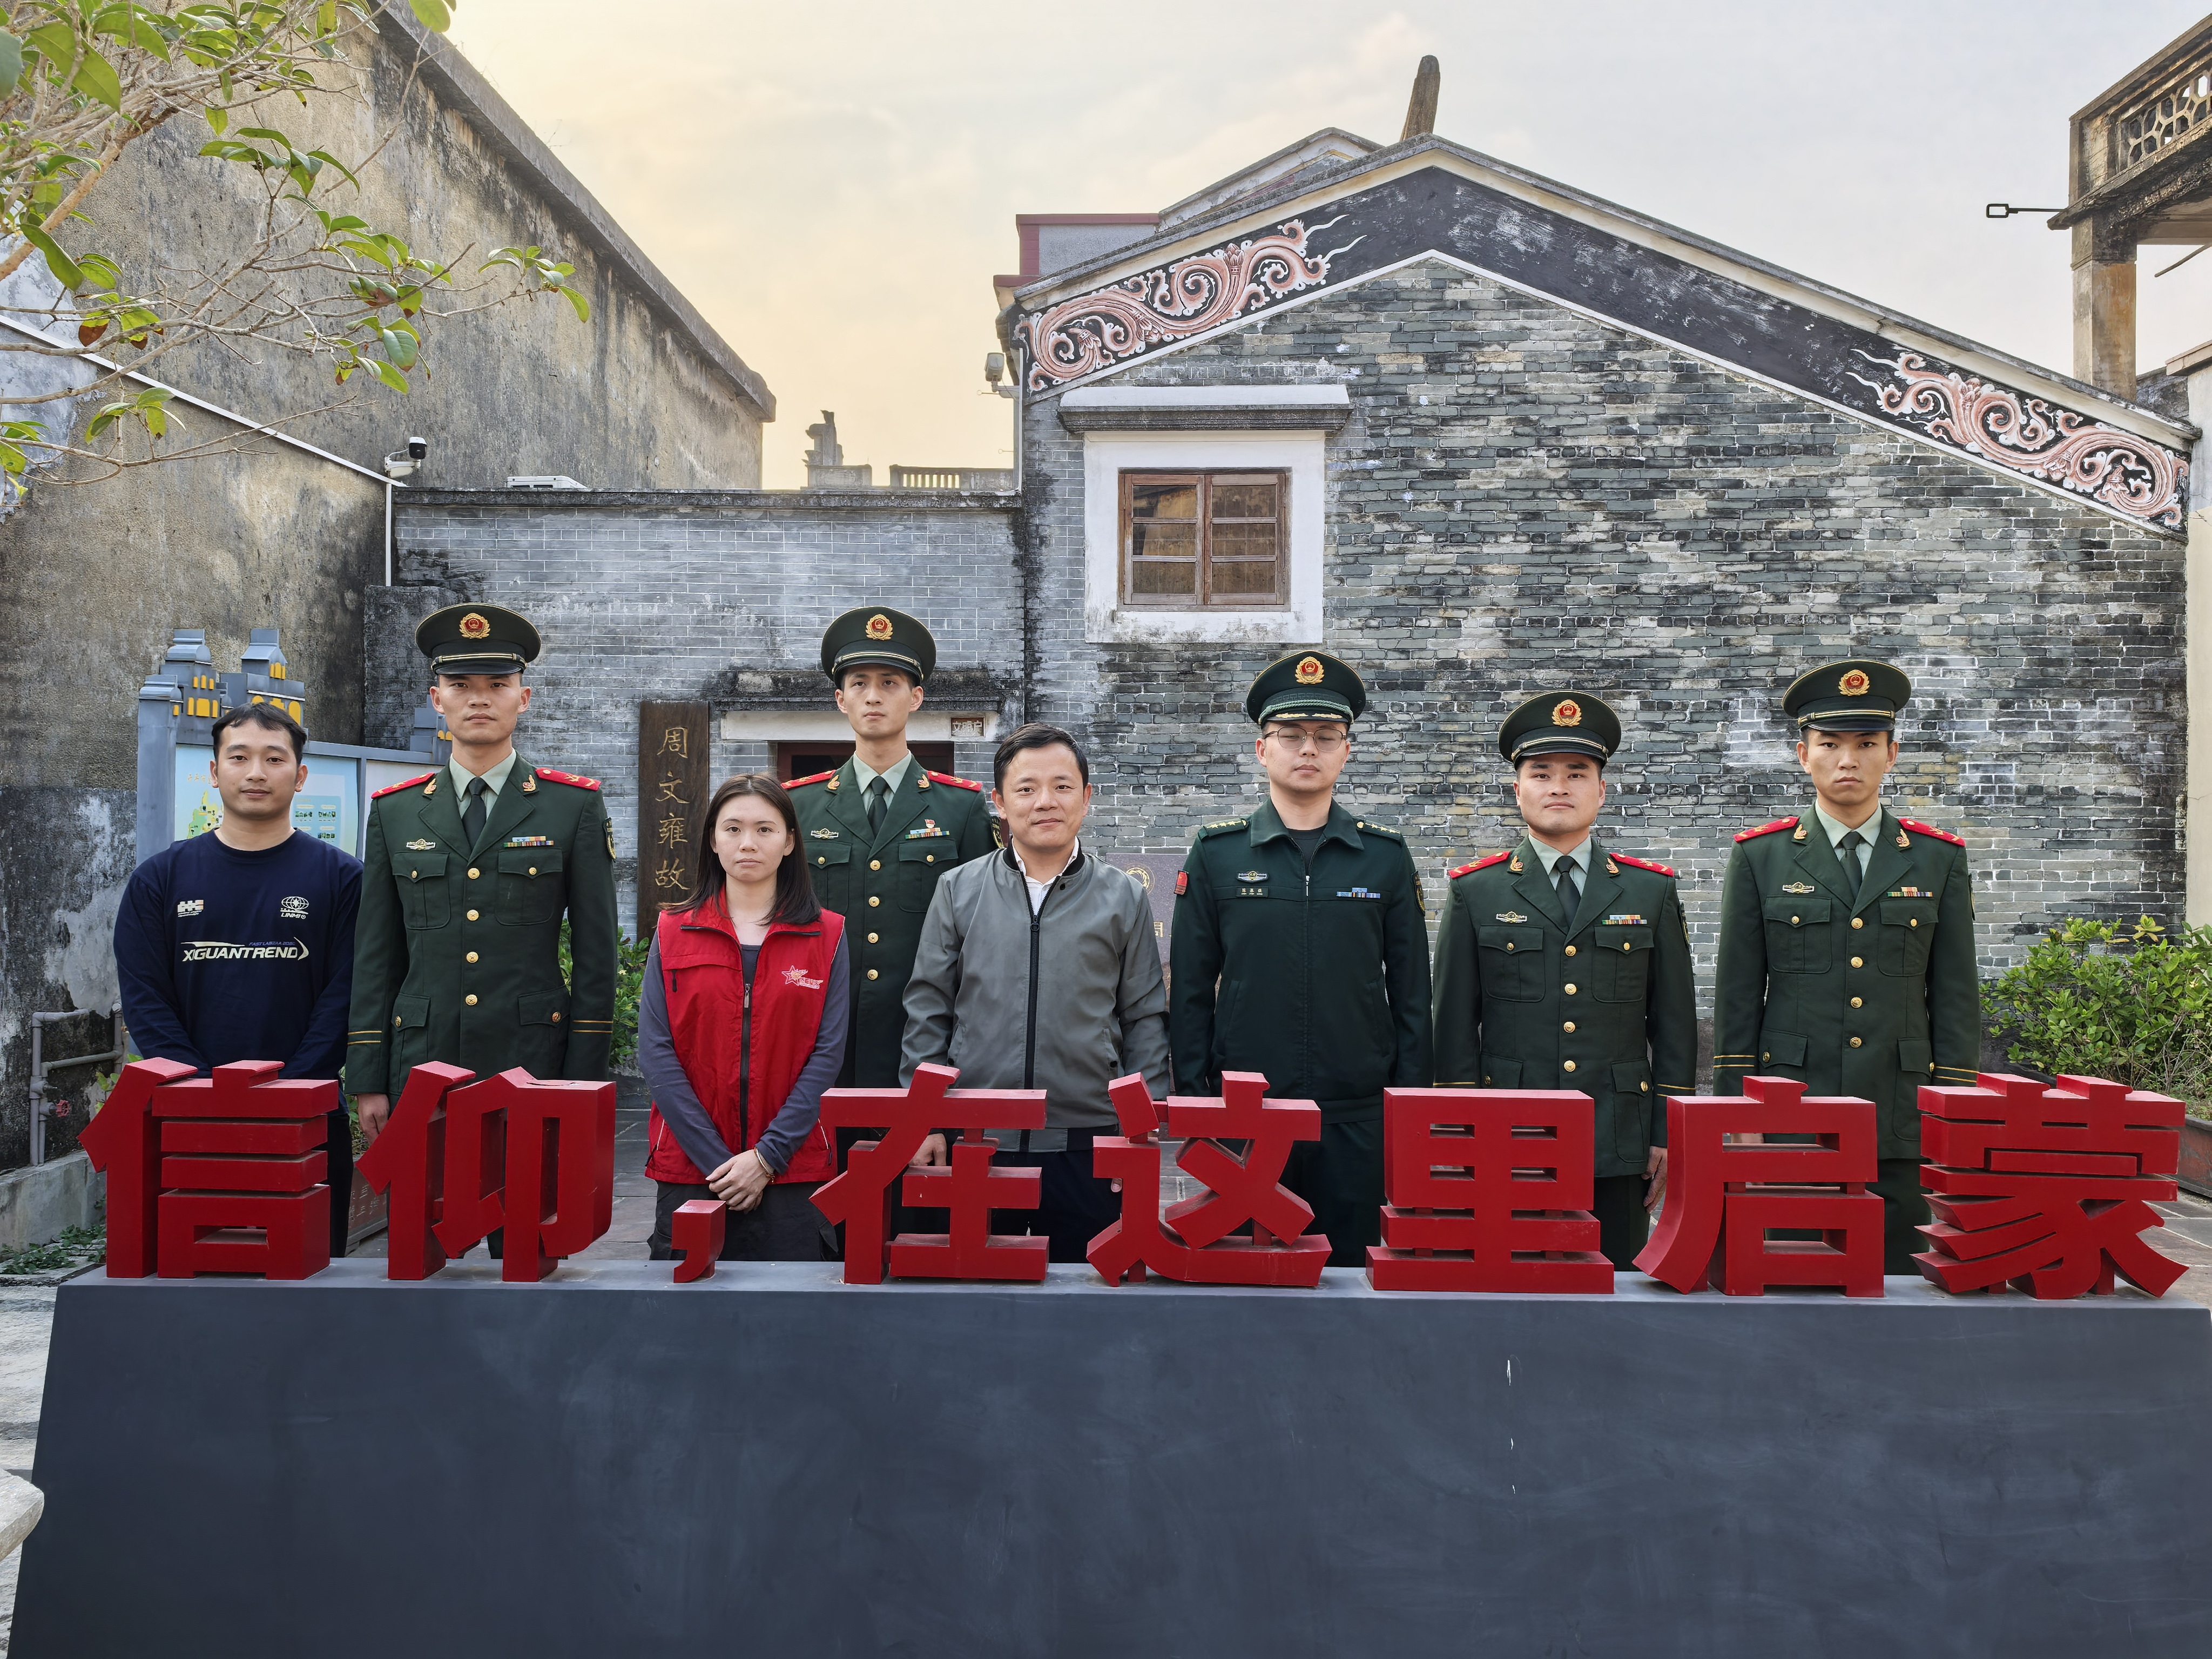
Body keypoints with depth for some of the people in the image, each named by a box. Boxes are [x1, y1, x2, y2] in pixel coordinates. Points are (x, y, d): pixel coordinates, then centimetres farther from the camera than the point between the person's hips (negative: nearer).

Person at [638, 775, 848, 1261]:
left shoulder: (827, 936, 4)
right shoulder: (673, 934, 6)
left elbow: (828, 1053, -3)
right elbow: (655, 1051, -2)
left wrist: (767, 1156, -11)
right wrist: (716, 1160, -11)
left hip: (793, 1170, 0)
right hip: (689, 1169, 1)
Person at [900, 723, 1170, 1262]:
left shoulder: (1123, 898, 6)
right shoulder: (958, 891, 6)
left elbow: (1144, 1020, 7)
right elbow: (927, 1011, 7)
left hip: (1087, 1146, 0)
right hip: (974, 1144, 0)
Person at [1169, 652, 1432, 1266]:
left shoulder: (1386, 856, 5)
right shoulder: (1216, 855, 3)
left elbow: (1411, 992, 7)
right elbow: (1191, 991, 5)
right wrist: (1192, 1104, 1)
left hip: (1359, 1121, 1)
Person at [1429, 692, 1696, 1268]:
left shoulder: (1652, 891, 9)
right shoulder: (1474, 892, 5)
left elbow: (1675, 1022, 9)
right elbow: (1454, 1026, 5)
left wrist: (1669, 1136, 4)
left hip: (1620, 1152, 1)